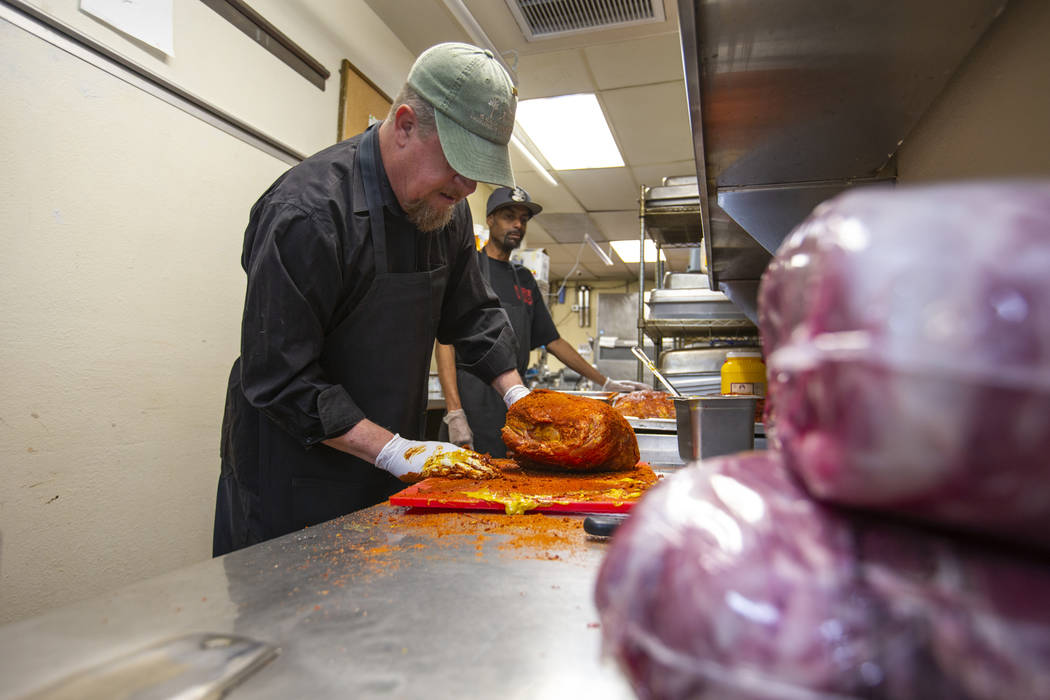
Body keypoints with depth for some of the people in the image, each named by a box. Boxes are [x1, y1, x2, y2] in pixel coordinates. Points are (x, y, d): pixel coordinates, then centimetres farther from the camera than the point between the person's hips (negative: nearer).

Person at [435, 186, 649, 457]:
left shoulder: (525, 278, 19)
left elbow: (553, 341, 22)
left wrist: (605, 382, 20)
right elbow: (445, 341, -9)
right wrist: (454, 413, -20)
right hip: (473, 395, -6)